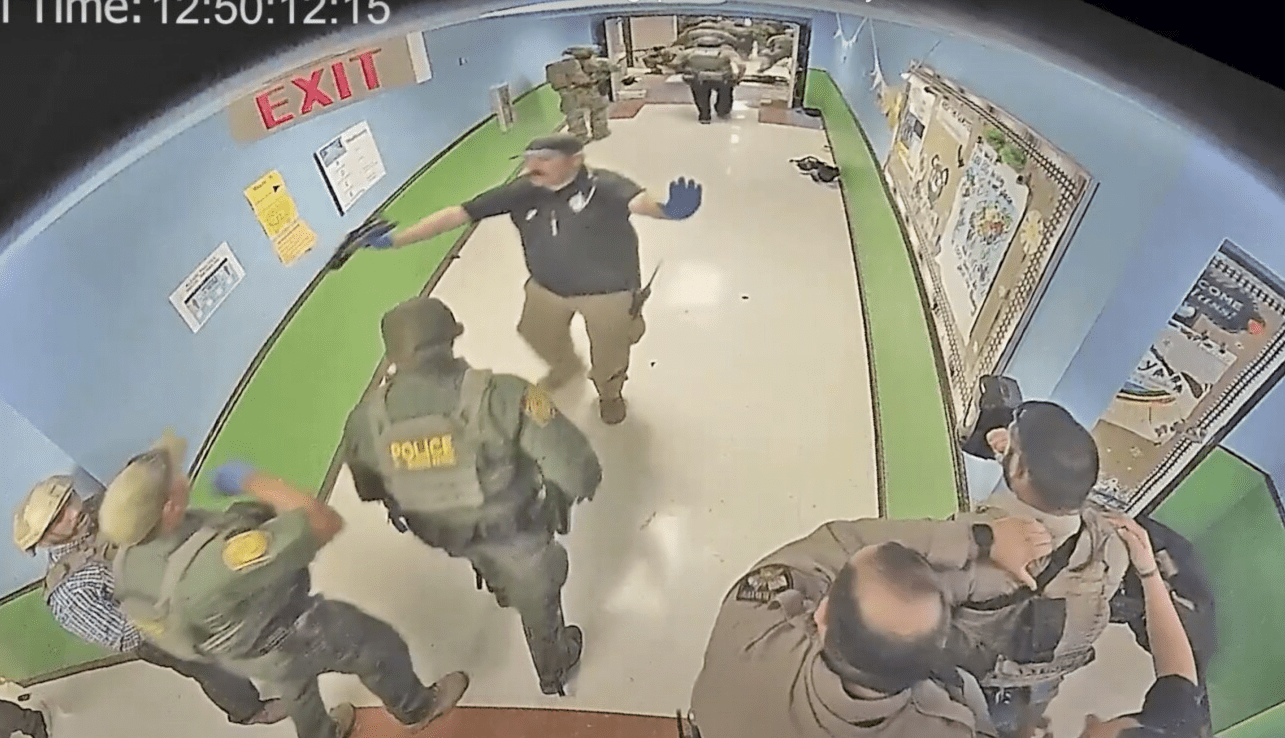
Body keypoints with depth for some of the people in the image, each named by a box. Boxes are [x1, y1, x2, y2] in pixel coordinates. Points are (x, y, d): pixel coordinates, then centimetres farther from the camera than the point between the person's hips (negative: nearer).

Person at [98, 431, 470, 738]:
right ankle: (416, 708, 48)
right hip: (285, 640, -7)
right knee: (380, 645, 19)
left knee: (296, 688, 38)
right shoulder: (218, 558, -48)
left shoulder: (128, 557, -20)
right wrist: (250, 480, -35)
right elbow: (323, 521, -46)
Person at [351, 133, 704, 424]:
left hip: (608, 291, -4)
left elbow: (638, 200, -51)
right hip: (547, 288, 5)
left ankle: (610, 393, 55)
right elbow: (457, 214, -17)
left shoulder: (603, 186, -30)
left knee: (609, 355, 17)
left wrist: (667, 210, -76)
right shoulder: (522, 192, -18)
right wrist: (395, 240, -19)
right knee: (538, 335, 28)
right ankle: (566, 367, 65)